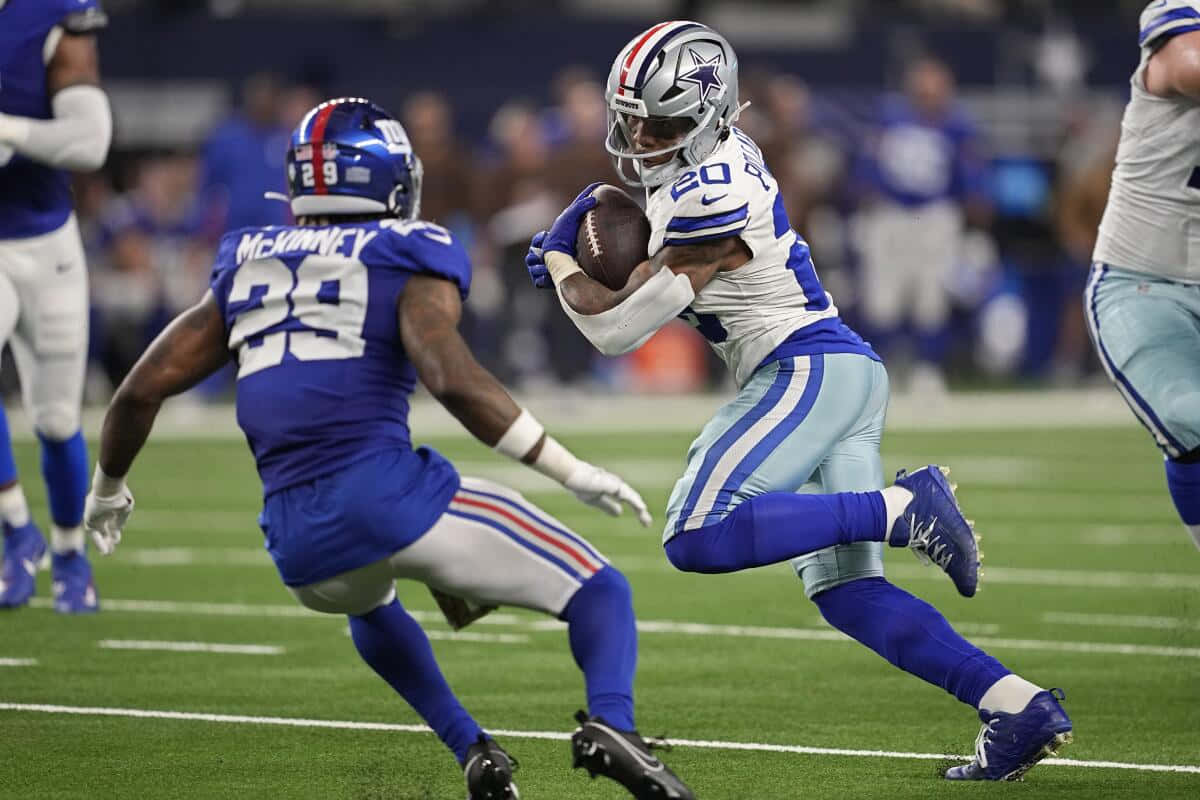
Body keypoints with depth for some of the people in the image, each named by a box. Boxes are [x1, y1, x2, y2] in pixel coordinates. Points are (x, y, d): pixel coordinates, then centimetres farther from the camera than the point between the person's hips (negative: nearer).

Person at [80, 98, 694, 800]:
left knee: (368, 604, 42)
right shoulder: (407, 262, 3)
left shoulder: (247, 268, 19)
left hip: (298, 544, 5)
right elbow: (452, 379, -16)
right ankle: (609, 724, -25)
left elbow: (141, 390, 21)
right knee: (600, 593, 5)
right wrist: (571, 471, -12)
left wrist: (108, 489, 39)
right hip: (388, 494, -5)